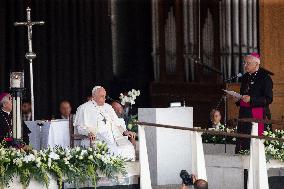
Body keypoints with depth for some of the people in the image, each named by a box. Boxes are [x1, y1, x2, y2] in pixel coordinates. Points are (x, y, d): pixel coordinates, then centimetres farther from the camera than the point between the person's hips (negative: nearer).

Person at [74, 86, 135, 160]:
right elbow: (81, 127, 1)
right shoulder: (84, 108, 10)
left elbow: (116, 124, 27)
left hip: (113, 137, 5)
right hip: (96, 138, -5)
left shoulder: (108, 107, 27)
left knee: (128, 148, -22)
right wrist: (89, 132, -20)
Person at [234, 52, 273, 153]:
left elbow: (268, 99, -11)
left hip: (257, 114, -7)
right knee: (241, 139, 1)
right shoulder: (245, 77, 17)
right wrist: (238, 99, 6)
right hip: (244, 113, 7)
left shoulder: (265, 77, -7)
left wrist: (251, 99, -19)